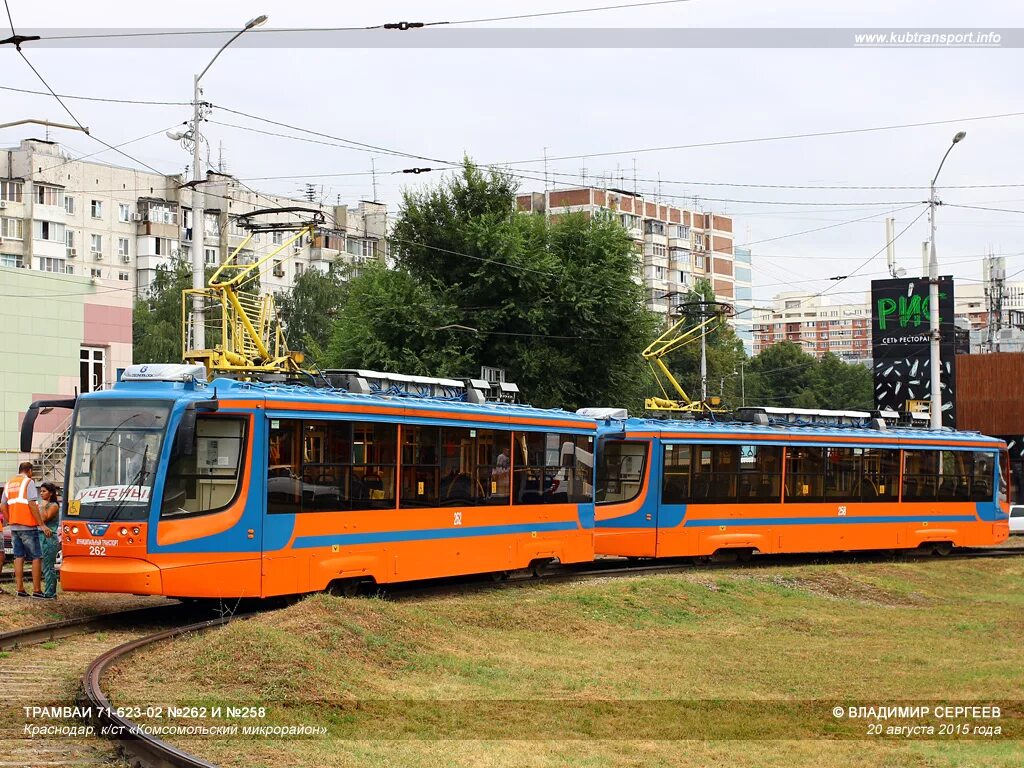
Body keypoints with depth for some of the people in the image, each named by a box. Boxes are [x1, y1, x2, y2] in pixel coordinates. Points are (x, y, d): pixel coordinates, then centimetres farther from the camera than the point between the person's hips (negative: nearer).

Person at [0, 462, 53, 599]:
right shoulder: (29, 482, -8)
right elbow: (32, 504, -16)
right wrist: (42, 525, -16)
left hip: (14, 526, 7)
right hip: (28, 526, -7)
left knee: (19, 557, 9)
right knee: (36, 557, -2)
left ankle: (20, 589, 8)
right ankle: (36, 590, -5)